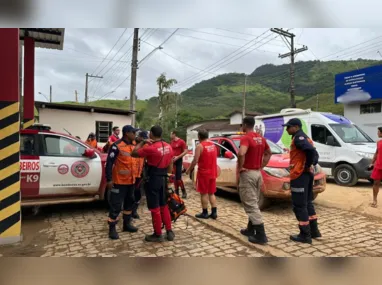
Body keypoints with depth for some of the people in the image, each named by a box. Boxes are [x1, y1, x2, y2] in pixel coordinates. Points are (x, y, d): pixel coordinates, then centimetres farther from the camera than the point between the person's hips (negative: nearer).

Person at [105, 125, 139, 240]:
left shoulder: (133, 146, 9)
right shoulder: (117, 146, -14)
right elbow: (109, 163, -15)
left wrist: (136, 176, 16)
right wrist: (109, 179, -18)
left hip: (131, 181, 8)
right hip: (119, 181, -8)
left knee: (129, 203, 18)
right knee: (116, 205, -1)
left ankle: (127, 224, 33)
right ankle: (112, 228, 12)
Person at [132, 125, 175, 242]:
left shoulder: (151, 148, -19)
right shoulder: (168, 147, 4)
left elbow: (134, 153, -11)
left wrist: (143, 142, -3)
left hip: (153, 179, -7)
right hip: (164, 178, 7)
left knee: (155, 208, 5)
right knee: (164, 206, 18)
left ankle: (158, 235, 16)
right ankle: (169, 232, 24)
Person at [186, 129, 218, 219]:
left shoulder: (200, 146, -13)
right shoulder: (213, 145, 9)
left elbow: (195, 160, -16)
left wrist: (189, 169, -4)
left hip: (203, 173, -7)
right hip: (212, 172, 7)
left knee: (204, 193, 4)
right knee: (211, 193, 14)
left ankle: (205, 213, 11)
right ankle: (214, 212, 12)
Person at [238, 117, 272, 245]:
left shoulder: (245, 138, -17)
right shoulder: (261, 138, 10)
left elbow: (241, 153, -35)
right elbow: (268, 153, 22)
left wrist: (240, 167, -20)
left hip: (247, 174, -9)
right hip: (257, 173, 9)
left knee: (251, 205, -3)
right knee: (253, 203, 17)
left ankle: (260, 235, -1)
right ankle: (250, 230, 29)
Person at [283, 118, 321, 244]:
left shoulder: (298, 138, -14)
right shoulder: (304, 137, 17)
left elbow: (311, 150, -30)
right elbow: (314, 152, 20)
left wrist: (307, 165, -19)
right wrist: (311, 165, 9)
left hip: (299, 175, -10)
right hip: (307, 174, 10)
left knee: (299, 205, -2)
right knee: (307, 203, 19)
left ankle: (305, 235, 5)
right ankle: (314, 231, 27)